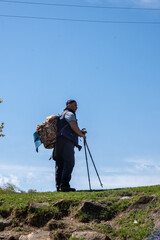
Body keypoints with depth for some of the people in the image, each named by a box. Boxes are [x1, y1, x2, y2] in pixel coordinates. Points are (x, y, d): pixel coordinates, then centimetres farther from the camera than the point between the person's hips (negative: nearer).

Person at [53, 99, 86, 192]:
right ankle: (64, 185, -26)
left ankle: (59, 186, -5)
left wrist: (80, 132, 23)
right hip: (66, 141, -10)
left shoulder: (62, 116, 34)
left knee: (59, 165, 1)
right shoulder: (69, 114, 4)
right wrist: (82, 135, 2)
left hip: (58, 142, 10)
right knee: (69, 163, -17)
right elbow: (74, 127, -11)